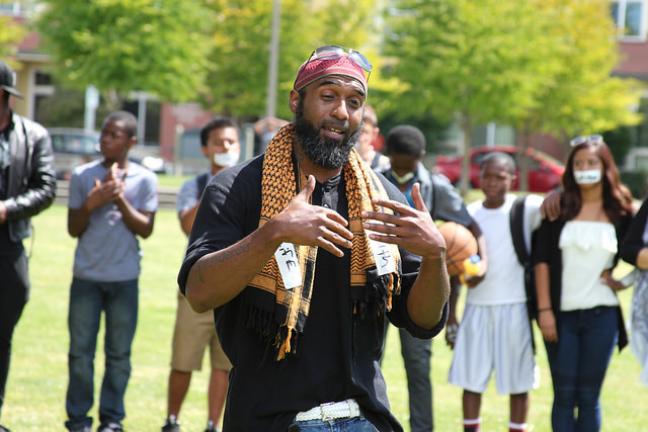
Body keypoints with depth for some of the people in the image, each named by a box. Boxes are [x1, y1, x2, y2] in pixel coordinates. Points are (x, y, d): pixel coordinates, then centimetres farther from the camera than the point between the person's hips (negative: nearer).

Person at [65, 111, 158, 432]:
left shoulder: (145, 180, 3)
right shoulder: (82, 176, 3)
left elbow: (145, 229, -2)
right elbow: (73, 229, 4)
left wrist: (120, 199, -13)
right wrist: (91, 204, -13)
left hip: (124, 279, 0)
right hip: (86, 277, 0)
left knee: (119, 353, 2)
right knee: (80, 351, 0)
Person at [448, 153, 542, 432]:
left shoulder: (526, 208, -2)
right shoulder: (469, 214, 6)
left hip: (515, 306, -3)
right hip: (477, 306, 3)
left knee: (518, 380, 2)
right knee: (470, 378, 2)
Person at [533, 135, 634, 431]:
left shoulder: (620, 212, 3)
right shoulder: (559, 207, 2)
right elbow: (541, 260, 0)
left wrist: (624, 279, -3)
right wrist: (544, 309, -6)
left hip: (601, 315, 0)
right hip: (562, 314, 0)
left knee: (588, 396, 3)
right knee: (564, 395, 2)